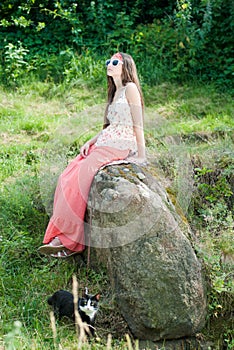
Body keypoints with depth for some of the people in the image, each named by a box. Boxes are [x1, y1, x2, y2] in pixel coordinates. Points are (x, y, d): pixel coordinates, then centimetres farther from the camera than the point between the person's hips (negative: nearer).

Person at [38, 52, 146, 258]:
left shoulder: (130, 88, -3)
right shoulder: (114, 92, 24)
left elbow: (138, 125, -9)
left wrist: (141, 157, -13)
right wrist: (91, 142, 8)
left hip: (120, 146, -9)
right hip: (104, 143, 9)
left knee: (79, 180, -21)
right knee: (68, 178, -9)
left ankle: (70, 241, -15)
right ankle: (62, 235, -11)